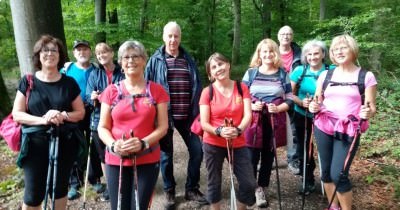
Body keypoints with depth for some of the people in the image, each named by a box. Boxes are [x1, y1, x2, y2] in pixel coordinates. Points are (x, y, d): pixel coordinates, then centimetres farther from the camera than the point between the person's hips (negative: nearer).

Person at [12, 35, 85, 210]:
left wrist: (64, 115, -16)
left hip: (64, 143, 1)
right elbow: (17, 114, -2)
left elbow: (80, 112, 5)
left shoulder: (69, 83, 3)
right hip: (35, 143, -1)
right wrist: (42, 119, -20)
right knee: (33, 194, 3)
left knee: (60, 189, 12)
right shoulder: (28, 82, 1)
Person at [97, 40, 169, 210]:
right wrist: (113, 144, -16)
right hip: (116, 160, 1)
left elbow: (163, 126, -2)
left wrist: (143, 143, -18)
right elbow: (102, 127, 4)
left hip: (147, 160, -1)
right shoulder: (111, 91, 3)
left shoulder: (156, 90, 1)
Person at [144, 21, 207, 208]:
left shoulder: (188, 60, 9)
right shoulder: (155, 60, 0)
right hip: (164, 115, -2)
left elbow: (197, 87, 10)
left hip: (187, 115, 3)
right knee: (166, 154, 9)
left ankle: (191, 189, 24)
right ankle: (169, 191, 27)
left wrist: (197, 112, 4)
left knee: (197, 150, 4)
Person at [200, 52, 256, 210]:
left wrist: (238, 130, -28)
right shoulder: (207, 92, -5)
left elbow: (248, 115, -8)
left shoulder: (242, 88, 1)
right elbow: (204, 123, -9)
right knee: (214, 183, 10)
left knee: (248, 183, 3)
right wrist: (219, 131, -28)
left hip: (238, 143, 2)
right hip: (213, 144, -1)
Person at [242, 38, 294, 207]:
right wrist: (251, 106, -14)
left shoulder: (282, 74, 5)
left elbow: (289, 99, 5)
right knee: (252, 157, -3)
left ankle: (261, 190, 25)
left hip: (274, 122, 2)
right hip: (253, 121, -1)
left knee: (268, 156, 10)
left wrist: (278, 108, -14)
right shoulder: (251, 73, 3)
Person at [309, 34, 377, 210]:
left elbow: (371, 107, -1)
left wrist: (368, 113, -24)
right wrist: (314, 107, -10)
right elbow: (317, 102, 13)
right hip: (323, 129, 4)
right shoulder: (325, 75, 7)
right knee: (326, 171, 10)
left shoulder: (366, 76, -2)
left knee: (338, 175, -10)